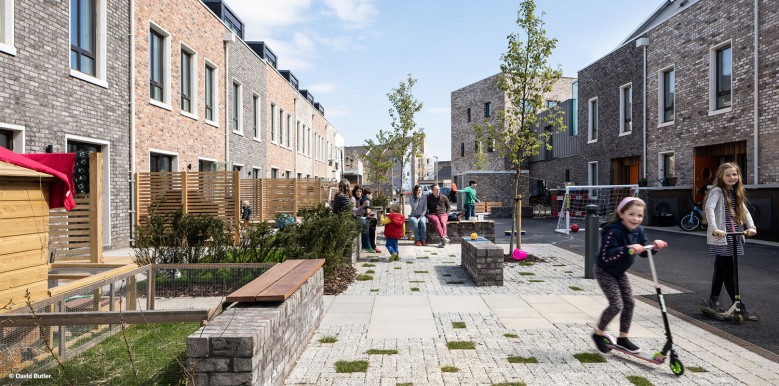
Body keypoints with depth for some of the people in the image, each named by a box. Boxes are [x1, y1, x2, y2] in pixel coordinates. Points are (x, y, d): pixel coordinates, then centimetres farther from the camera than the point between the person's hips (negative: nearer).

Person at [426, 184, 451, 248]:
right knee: (437, 222, -37)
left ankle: (443, 241, -50)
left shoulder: (444, 197, 8)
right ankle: (444, 237, -53)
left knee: (443, 223, -34)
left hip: (442, 214, 1)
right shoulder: (428, 198, 5)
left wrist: (447, 214, 7)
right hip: (432, 214, -1)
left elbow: (448, 207, 21)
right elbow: (426, 207, 15)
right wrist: (427, 215, 0)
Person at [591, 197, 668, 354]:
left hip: (619, 272, 8)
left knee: (629, 303, 8)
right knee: (617, 305, -11)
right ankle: (598, 333, 9)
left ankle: (623, 338, 23)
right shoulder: (614, 232, -30)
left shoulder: (638, 231, -4)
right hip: (605, 271, -8)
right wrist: (628, 249, -43)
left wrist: (654, 246, -12)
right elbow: (606, 257, -34)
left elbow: (644, 252, 8)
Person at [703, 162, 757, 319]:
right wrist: (714, 229, -33)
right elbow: (709, 208, -23)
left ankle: (713, 302, 23)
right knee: (729, 272, -5)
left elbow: (745, 211, 13)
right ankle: (740, 307, -3)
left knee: (720, 269, 13)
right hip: (720, 238, -8)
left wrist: (751, 226, -4)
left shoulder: (736, 193, 15)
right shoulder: (717, 191, -9)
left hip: (734, 237, 8)